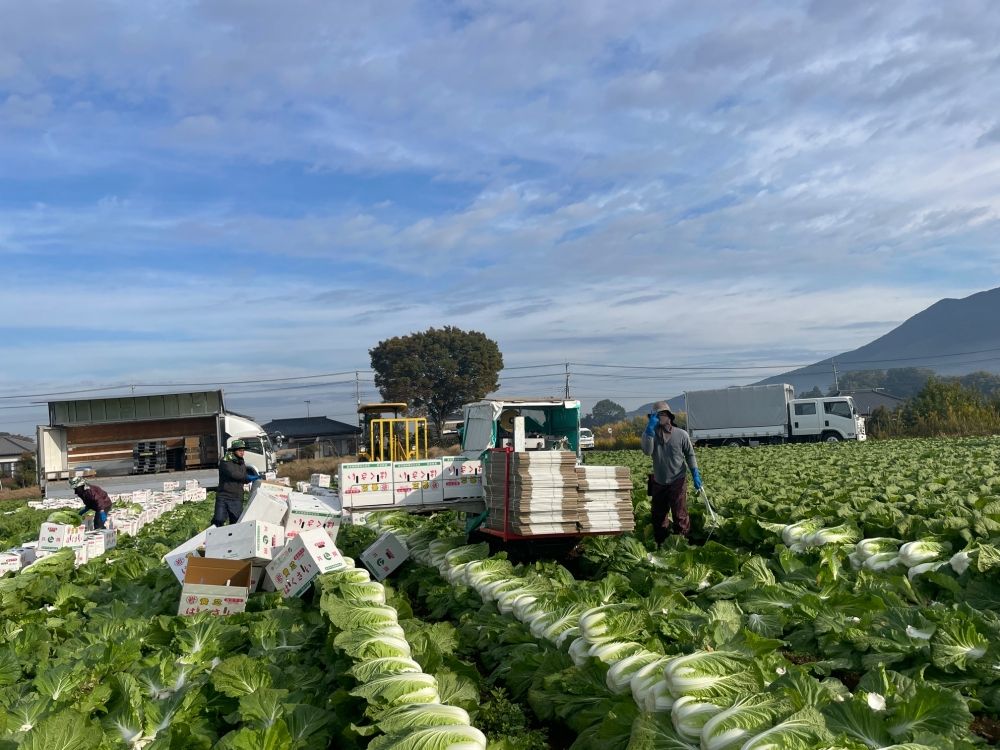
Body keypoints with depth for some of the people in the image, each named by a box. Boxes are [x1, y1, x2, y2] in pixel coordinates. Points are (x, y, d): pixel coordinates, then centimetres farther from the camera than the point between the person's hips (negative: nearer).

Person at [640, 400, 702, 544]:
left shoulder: (681, 434, -6)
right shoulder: (651, 433, -2)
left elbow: (690, 455, 3)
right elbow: (647, 451, -21)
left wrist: (695, 474, -6)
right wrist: (650, 429, -27)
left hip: (677, 482, -3)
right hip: (658, 482, 3)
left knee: (680, 516, -4)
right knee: (658, 516, 14)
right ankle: (660, 544, 28)